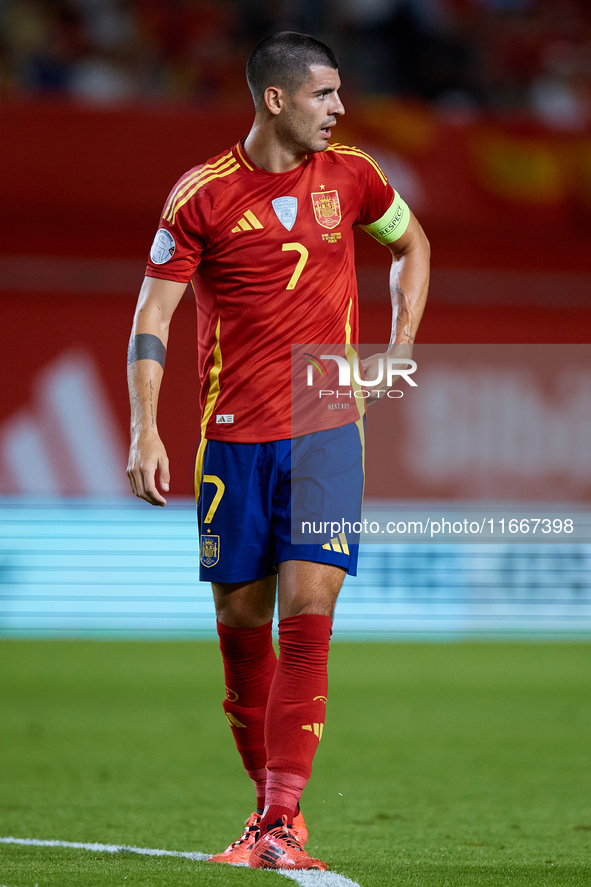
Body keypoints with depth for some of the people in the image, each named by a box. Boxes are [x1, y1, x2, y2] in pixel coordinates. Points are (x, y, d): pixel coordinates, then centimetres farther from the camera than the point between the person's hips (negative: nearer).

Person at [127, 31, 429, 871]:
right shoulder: (203, 194, -5)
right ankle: (272, 804, 21)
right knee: (241, 621, 4)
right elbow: (154, 313, -3)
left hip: (328, 430, 1)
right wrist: (146, 432, -13)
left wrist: (399, 349, 11)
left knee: (306, 613, -12)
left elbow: (411, 244, 23)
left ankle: (281, 823, -13)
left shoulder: (349, 175, 4)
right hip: (233, 438, 0)